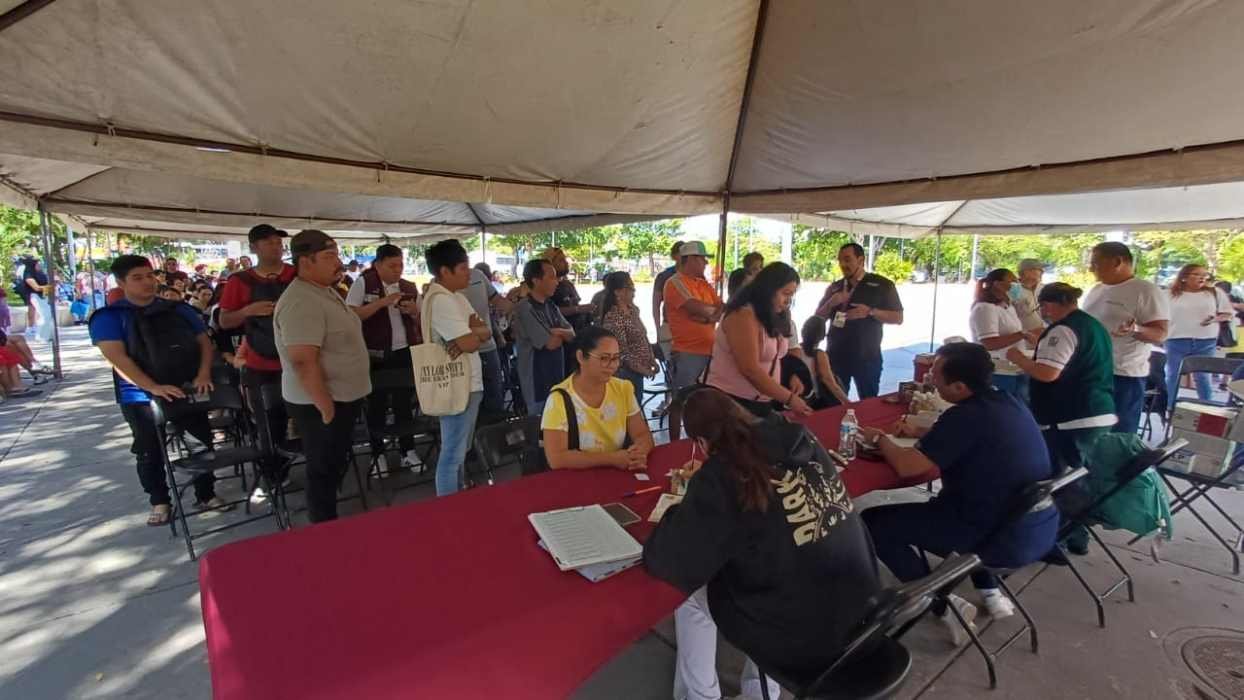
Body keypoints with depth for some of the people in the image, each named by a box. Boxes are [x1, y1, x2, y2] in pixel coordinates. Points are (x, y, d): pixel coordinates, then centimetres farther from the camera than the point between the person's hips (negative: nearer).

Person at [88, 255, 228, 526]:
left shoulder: (179, 310, 9)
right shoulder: (109, 317, -3)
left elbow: (204, 341, 7)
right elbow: (117, 358, -15)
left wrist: (204, 374, -12)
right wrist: (154, 387, -26)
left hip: (187, 390, 3)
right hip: (141, 397, -3)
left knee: (206, 441, 6)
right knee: (150, 452, 9)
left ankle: (206, 494, 22)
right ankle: (160, 501, 26)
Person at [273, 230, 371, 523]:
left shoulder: (327, 292, 9)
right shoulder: (301, 302, -24)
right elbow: (303, 361, -29)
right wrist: (326, 408, -25)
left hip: (342, 397, 10)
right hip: (321, 403, -10)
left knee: (336, 466, 21)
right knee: (325, 471, 5)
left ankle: (329, 524, 38)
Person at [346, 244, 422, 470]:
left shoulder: (410, 287, 6)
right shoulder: (363, 283, -5)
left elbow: (421, 321, 12)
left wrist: (414, 311, -10)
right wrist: (382, 302, -21)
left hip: (404, 353, 3)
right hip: (374, 355, -3)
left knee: (404, 402, 10)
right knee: (376, 404, 9)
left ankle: (408, 450, 20)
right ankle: (378, 453, 22)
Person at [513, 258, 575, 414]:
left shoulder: (551, 306, 8)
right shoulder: (525, 308, -19)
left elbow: (571, 334, 6)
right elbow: (551, 343, -21)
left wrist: (559, 332, -16)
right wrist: (561, 336, 0)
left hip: (556, 377, 8)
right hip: (537, 382, -8)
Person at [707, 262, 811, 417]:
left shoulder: (769, 318, 11)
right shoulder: (743, 316, -18)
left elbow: (772, 361, 13)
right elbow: (750, 370, -23)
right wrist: (789, 398, -17)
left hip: (762, 403, 9)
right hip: (732, 402, -9)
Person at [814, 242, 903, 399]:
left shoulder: (882, 285, -1)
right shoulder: (834, 287, 9)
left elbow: (898, 318, -3)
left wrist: (870, 312, -20)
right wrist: (831, 303, -10)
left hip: (867, 357, -3)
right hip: (836, 356, 3)